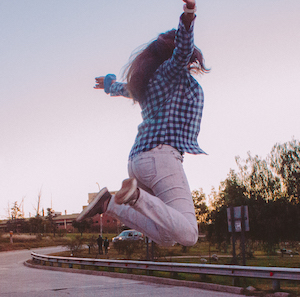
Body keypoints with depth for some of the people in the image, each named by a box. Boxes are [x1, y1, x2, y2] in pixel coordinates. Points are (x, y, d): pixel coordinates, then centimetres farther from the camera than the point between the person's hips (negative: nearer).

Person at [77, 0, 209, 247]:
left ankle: (110, 204, -2)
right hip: (162, 155, -9)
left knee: (166, 238, 8)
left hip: (138, 160, 9)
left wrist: (110, 84, 73)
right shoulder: (173, 69, 4)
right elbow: (183, 48, -19)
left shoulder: (148, 80, 27)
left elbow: (124, 89, 49)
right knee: (187, 235, -20)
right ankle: (135, 195, -31)